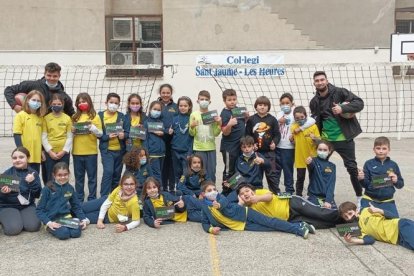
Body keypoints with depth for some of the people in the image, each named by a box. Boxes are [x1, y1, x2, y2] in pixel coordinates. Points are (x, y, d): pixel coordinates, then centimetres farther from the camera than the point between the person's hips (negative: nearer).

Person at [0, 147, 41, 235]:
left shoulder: (33, 173, -2)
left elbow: (37, 194, -5)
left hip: (27, 205, 2)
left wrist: (33, 182, -22)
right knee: (14, 229, -24)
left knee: (33, 226, -21)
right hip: (8, 206, -2)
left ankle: (20, 219, 13)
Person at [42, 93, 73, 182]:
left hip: (64, 153, 0)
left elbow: (70, 137, 0)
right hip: (50, 153, 0)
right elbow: (44, 136, -2)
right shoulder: (46, 118, 0)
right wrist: (50, 151, -10)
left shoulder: (67, 118, 1)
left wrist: (64, 151, -9)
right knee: (50, 178, 7)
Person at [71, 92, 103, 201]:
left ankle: (92, 199, 14)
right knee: (79, 177, 12)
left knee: (92, 176, 5)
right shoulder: (74, 117, 8)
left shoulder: (95, 116, -1)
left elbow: (100, 134, -4)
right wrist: (72, 130, -9)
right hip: (77, 151, 3)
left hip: (91, 151, -3)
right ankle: (79, 199, 22)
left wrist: (91, 127, -21)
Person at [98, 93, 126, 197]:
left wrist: (123, 135, -16)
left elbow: (127, 131, 5)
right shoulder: (100, 115, -1)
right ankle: (104, 197, -5)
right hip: (107, 149, -3)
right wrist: (108, 136, -18)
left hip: (120, 149, 3)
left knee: (117, 174, 11)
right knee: (108, 172, -15)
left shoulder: (121, 116, 5)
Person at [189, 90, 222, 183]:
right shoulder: (194, 115, 1)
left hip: (211, 147, 2)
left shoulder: (213, 115, 5)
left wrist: (219, 124, -12)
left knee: (211, 172, 5)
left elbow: (216, 133, 3)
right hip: (199, 148, -2)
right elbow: (192, 134, 1)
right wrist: (192, 126, -18)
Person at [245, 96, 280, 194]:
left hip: (269, 151, -1)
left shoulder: (272, 119, 1)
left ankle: (276, 193, 14)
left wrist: (274, 142, -13)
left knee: (271, 173, 4)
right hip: (256, 151, 1)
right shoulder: (251, 119, 2)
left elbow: (277, 134, 3)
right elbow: (247, 134, 4)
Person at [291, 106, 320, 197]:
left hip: (312, 156, -1)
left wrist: (314, 138, -27)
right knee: (300, 178, 10)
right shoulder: (294, 127, -1)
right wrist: (292, 135, -14)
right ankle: (298, 195, 22)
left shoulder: (313, 126, -8)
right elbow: (292, 141, 6)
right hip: (300, 157, 1)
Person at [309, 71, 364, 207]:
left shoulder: (339, 92, -8)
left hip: (344, 138, -3)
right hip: (325, 138, 4)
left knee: (352, 167, 4)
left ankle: (360, 197, 20)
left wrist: (343, 108, -27)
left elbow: (359, 103, -13)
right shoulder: (314, 102, 4)